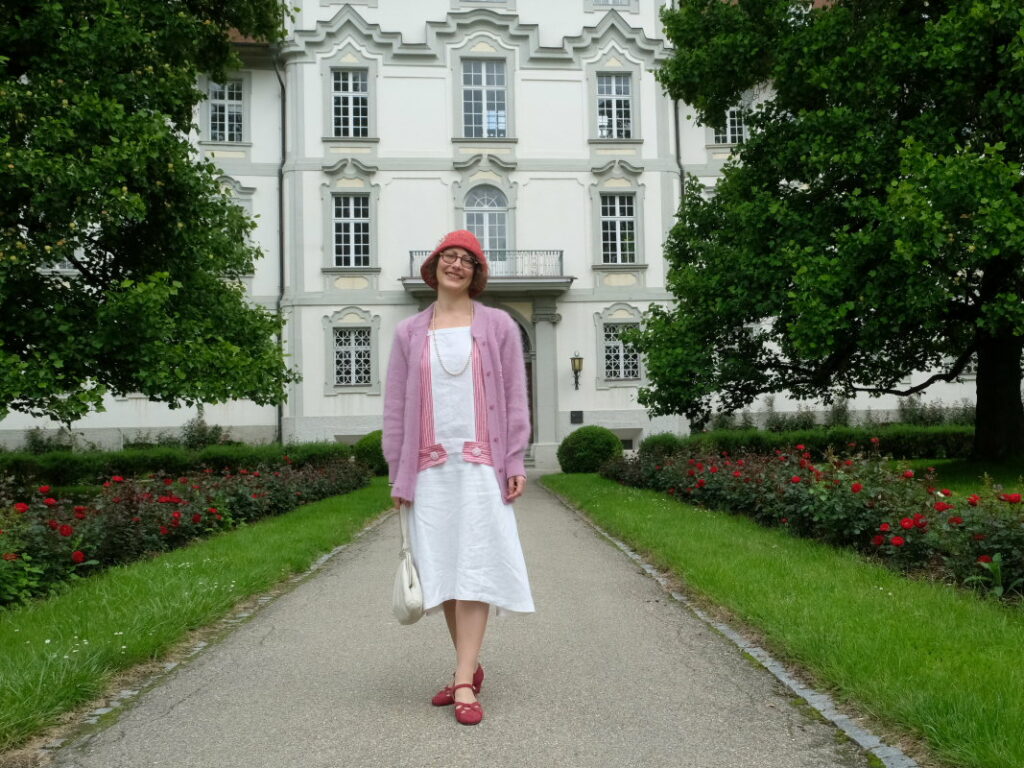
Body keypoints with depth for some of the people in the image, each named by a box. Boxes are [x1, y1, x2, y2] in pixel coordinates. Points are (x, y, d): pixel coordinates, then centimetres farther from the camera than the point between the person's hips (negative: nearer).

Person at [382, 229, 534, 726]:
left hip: (481, 465, -2)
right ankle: (470, 668, 21)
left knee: (475, 568, -7)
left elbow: (515, 398, 4)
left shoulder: (498, 326, 6)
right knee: (441, 570, 5)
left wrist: (515, 463, -4)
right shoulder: (409, 333, 10)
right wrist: (398, 474, 5)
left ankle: (464, 684, -5)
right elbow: (396, 407, 10)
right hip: (429, 468, 2)